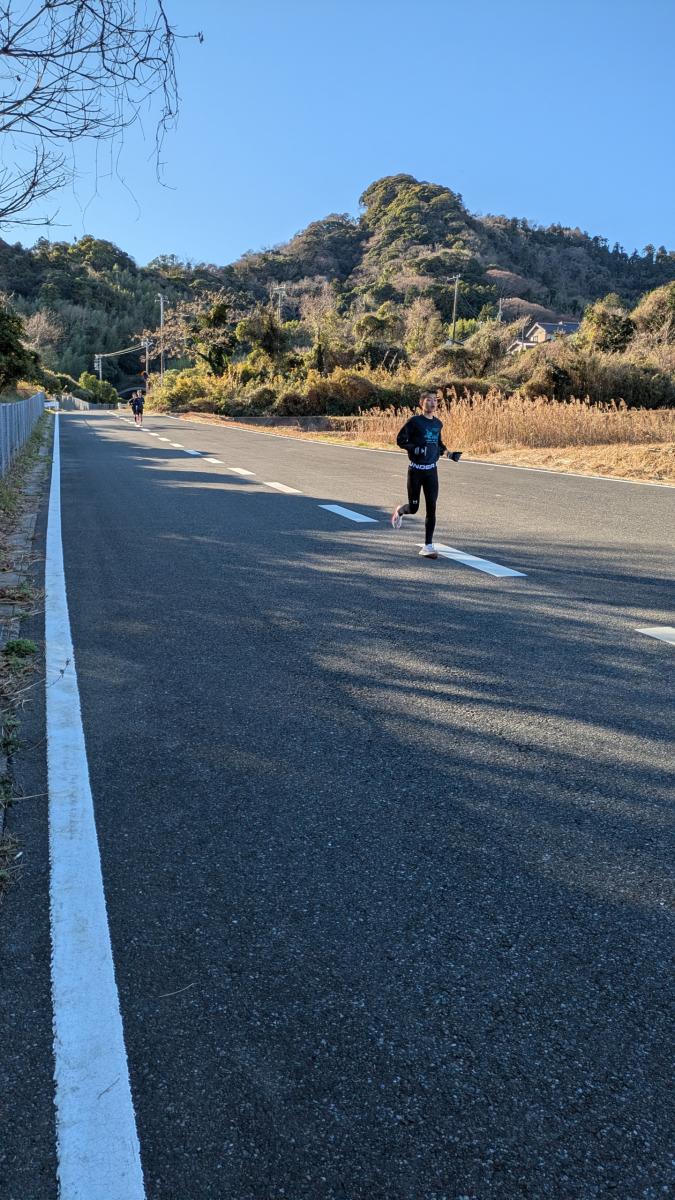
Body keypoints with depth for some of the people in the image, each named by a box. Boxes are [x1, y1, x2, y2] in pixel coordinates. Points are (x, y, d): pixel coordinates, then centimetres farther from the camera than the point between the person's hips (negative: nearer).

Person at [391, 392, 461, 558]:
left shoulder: (438, 424, 8)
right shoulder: (414, 422, -8)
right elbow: (400, 440, -8)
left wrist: (449, 453, 6)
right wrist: (415, 449, -22)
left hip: (431, 470, 4)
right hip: (415, 470, -4)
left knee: (431, 508, -3)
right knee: (413, 507, 2)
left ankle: (428, 546, 2)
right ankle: (399, 510, 40)